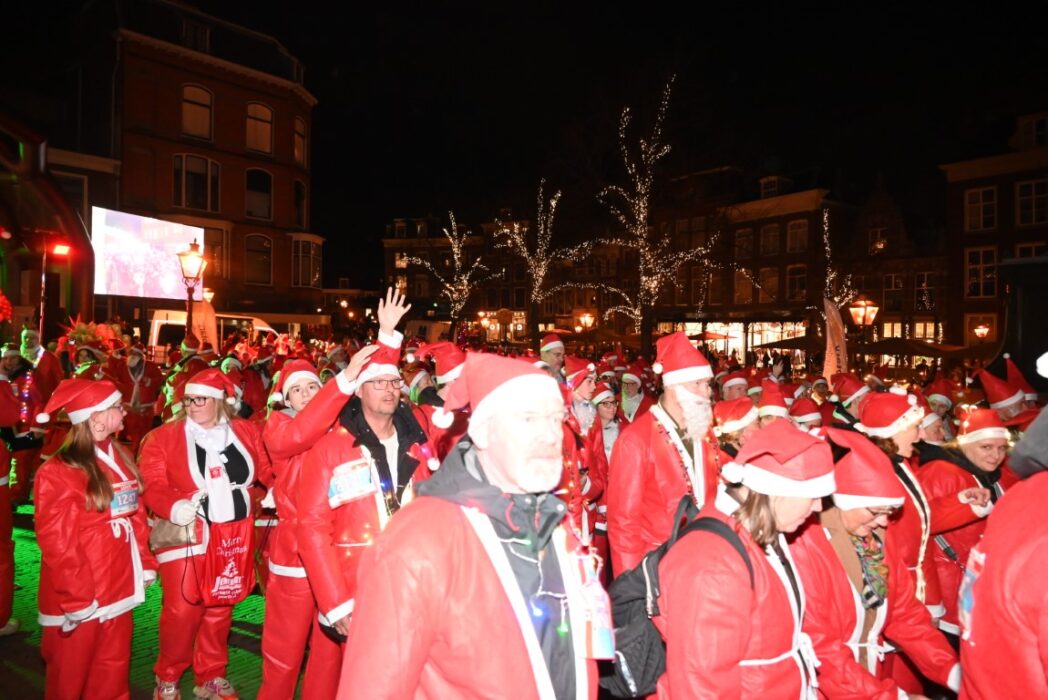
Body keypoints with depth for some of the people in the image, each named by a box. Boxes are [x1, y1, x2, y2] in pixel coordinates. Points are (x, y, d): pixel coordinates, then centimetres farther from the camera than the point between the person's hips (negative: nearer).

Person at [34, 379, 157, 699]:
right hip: (80, 596, -6)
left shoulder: (119, 458, 8)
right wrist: (75, 597, -16)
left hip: (117, 586, 7)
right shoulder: (58, 472, -17)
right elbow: (57, 541, -18)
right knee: (71, 674, 13)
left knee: (113, 669, 20)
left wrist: (146, 563, 10)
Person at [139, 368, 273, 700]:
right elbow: (152, 486, -9)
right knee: (181, 610, 0)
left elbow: (267, 472, 6)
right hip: (186, 535, -2)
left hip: (231, 538, 3)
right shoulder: (163, 437, -3)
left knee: (220, 609, 14)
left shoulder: (247, 432, 4)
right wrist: (172, 507, -27)